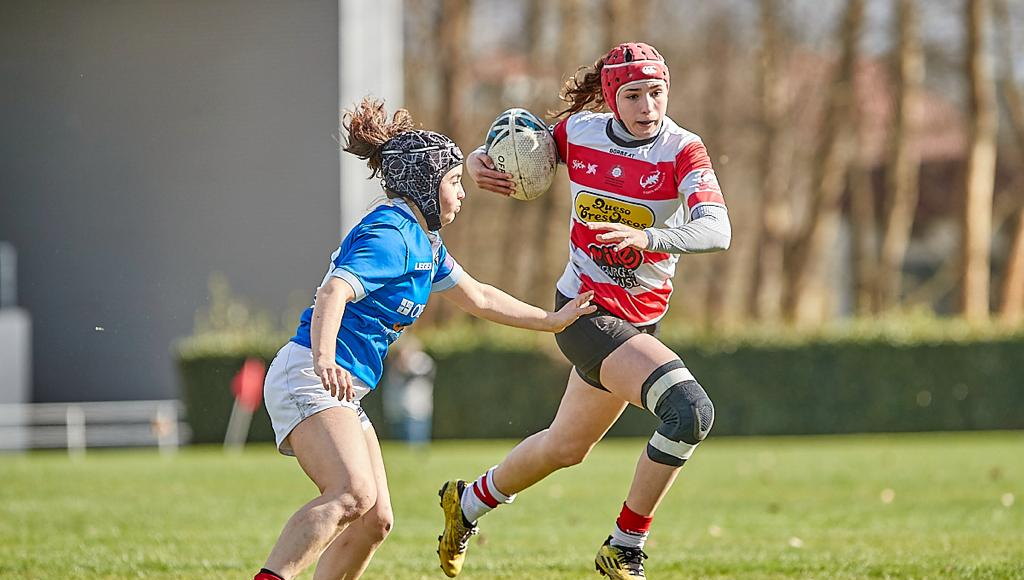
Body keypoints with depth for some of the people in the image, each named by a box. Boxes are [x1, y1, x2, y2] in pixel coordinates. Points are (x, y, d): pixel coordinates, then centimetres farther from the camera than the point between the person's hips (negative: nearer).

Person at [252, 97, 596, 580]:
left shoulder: (423, 240, 18)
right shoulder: (390, 235, -14)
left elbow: (479, 298, 32)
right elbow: (333, 292, -30)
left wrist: (552, 320, 35)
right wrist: (323, 359, -47)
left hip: (339, 392, 11)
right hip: (307, 379, -11)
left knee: (375, 520, 6)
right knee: (353, 494, -29)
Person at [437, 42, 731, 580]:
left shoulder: (682, 150, -11)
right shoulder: (578, 131, -7)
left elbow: (717, 230, -26)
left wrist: (646, 237, -42)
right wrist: (477, 160, -11)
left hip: (641, 319, 4)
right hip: (583, 310, -3)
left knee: (567, 446, 20)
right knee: (690, 408, -24)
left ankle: (470, 501, 48)